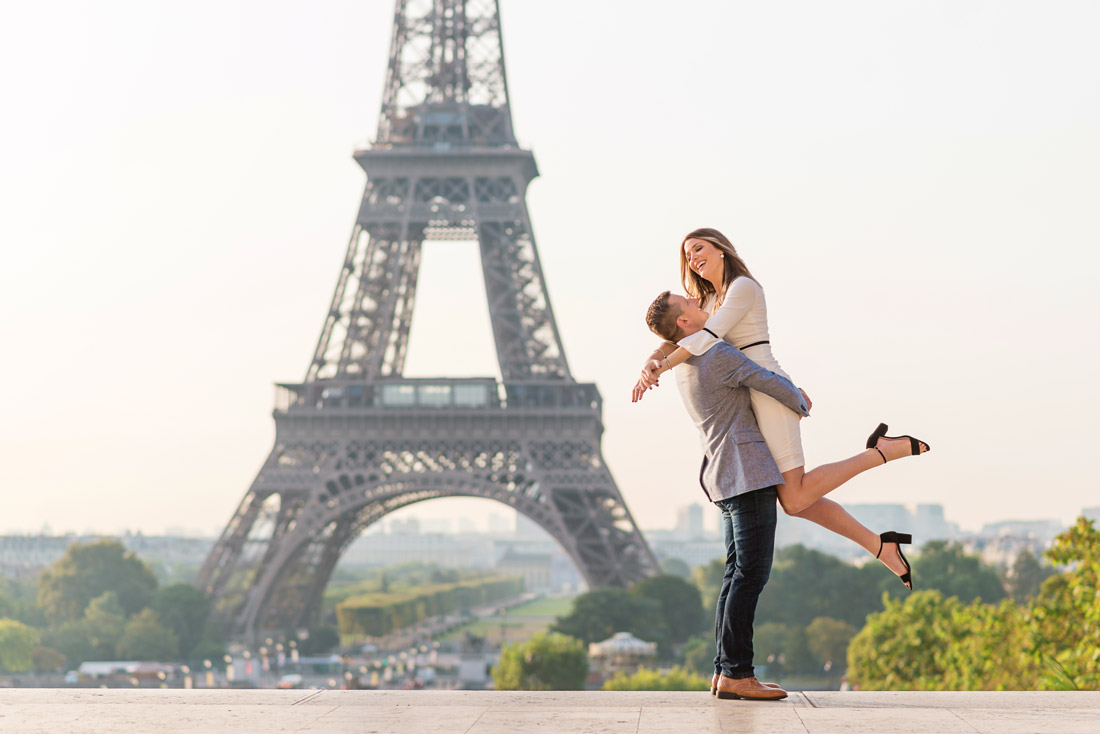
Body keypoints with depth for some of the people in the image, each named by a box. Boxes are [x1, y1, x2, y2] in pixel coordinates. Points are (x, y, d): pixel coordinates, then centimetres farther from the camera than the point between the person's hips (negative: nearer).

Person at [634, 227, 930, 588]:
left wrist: (659, 370, -22)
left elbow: (707, 337, -18)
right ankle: (882, 547, 14)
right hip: (753, 404, 9)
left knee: (794, 499, -13)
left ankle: (881, 451, -5)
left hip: (769, 393, -9)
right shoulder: (710, 301, 19)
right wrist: (650, 364, -11)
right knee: (796, 499, 9)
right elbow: (672, 341, 11)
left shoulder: (743, 287, -8)